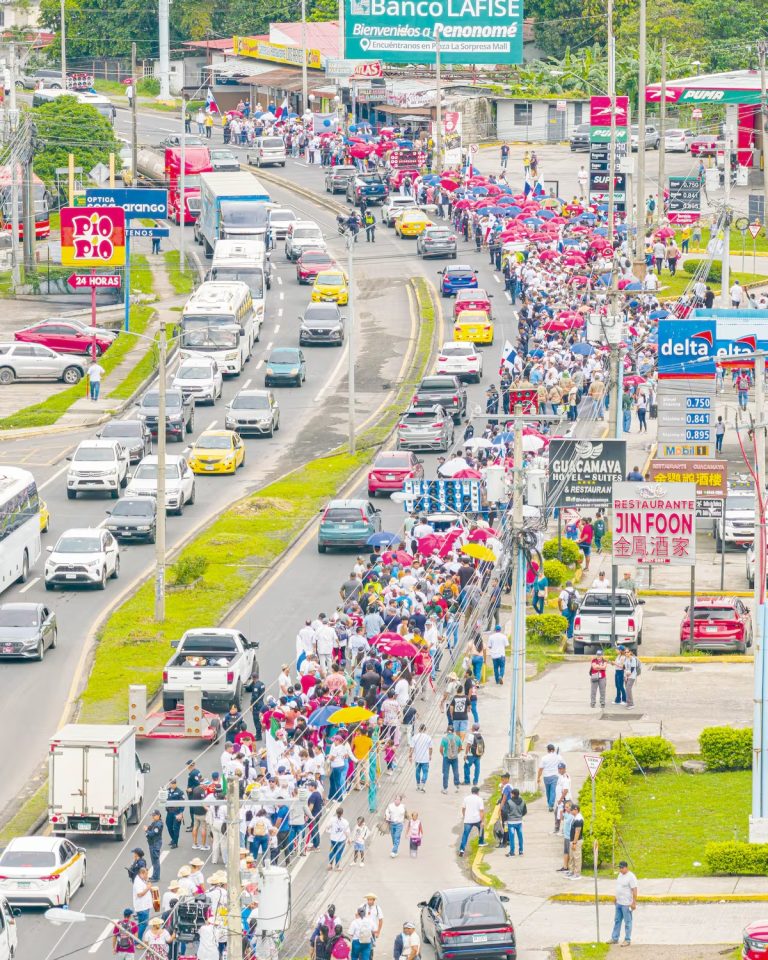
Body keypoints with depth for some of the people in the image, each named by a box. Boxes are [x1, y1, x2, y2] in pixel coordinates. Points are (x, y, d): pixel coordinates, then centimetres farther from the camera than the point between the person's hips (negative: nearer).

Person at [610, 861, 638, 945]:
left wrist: (634, 903, -21)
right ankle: (614, 938, 23)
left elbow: (634, 890, -19)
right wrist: (616, 899, 22)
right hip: (619, 903, 9)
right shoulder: (620, 875, 9)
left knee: (627, 922, 0)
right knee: (617, 921, 15)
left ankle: (627, 940, 6)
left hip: (626, 904, -9)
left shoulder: (631, 877, -18)